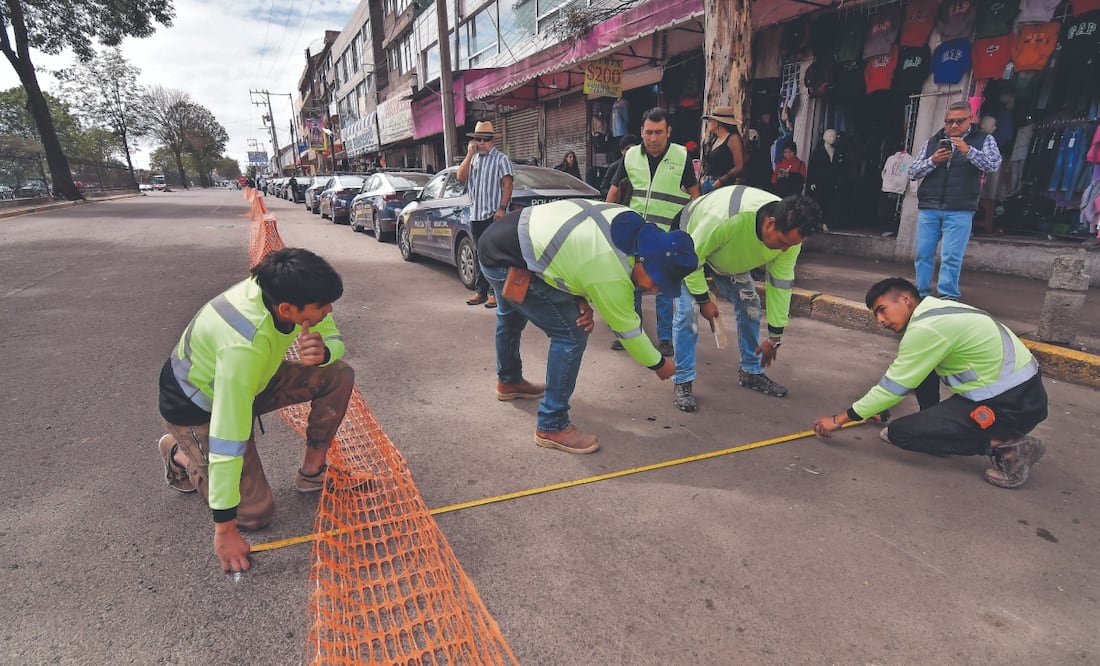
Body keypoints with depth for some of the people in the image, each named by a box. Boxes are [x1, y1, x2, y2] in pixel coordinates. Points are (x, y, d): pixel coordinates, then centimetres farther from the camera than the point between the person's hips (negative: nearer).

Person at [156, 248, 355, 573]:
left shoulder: (285, 290, -23)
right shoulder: (244, 346, -43)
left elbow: (335, 341, -8)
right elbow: (228, 438, -39)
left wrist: (321, 352, -35)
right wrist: (225, 529, -31)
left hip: (250, 380, 7)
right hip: (196, 405, -7)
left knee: (339, 376, -12)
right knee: (256, 512, -8)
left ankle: (312, 472, 5)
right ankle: (180, 455, 15)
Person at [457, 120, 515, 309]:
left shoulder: (501, 159, 0)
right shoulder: (473, 159, 17)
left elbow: (507, 185, -7)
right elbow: (461, 178, 4)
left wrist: (502, 208, -17)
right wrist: (469, 154, -2)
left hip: (494, 215, -6)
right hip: (475, 214, 6)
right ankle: (481, 291, 17)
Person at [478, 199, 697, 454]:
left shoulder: (631, 223, -4)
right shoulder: (612, 276, -25)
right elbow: (628, 331, -11)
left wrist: (582, 300, -5)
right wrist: (660, 364, 5)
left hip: (499, 238, 10)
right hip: (507, 263, -10)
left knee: (511, 316, 32)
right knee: (572, 335, -10)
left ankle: (509, 382, 59)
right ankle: (551, 427, 0)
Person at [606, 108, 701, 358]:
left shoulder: (681, 156, -1)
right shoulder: (630, 156, 5)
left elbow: (693, 191, 5)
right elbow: (615, 189, 13)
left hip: (668, 234, -3)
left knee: (666, 288, 2)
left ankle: (665, 337, 14)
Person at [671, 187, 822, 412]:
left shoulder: (790, 233, -25)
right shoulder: (726, 217, -45)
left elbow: (780, 284, -14)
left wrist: (774, 336, -8)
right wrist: (704, 299, -21)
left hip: (732, 258, 6)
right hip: (690, 248, -5)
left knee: (750, 307, 1)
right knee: (687, 311, -18)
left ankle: (751, 372, 20)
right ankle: (683, 382, -7)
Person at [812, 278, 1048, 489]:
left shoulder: (926, 328, -20)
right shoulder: (935, 311, 9)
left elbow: (894, 386, -15)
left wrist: (839, 419, -8)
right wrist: (878, 407, 29)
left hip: (1014, 404, -9)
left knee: (900, 433, -9)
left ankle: (1007, 446, -6)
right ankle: (933, 422, 17)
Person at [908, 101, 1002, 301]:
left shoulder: (984, 140, 9)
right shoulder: (932, 142, 14)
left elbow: (994, 165, -6)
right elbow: (912, 173, 10)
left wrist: (968, 151, -18)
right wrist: (932, 161, -8)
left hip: (960, 210, -2)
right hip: (928, 208, 3)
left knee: (951, 257, -7)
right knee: (923, 253, 4)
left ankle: (948, 297, -2)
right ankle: (921, 294, 13)